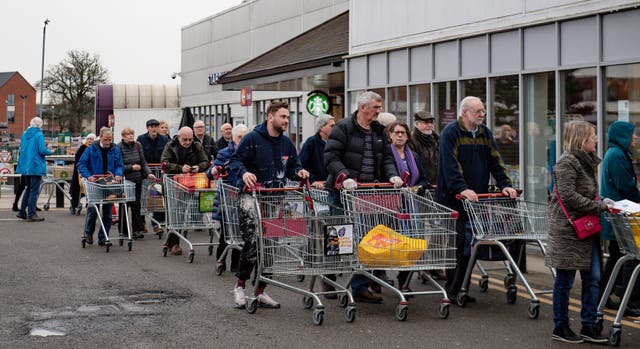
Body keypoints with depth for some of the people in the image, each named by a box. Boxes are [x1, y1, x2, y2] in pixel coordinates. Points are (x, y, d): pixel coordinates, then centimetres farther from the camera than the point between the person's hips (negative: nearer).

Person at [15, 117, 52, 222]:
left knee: (28, 189, 19)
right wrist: (50, 152, -1)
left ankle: (22, 212, 21)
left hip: (25, 165, 7)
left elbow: (22, 149, 17)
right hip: (36, 166, -7)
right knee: (34, 190, -3)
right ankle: (31, 214, -2)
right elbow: (42, 150, -18)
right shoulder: (39, 134, -12)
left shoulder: (24, 134, 9)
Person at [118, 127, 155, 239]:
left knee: (136, 205, 1)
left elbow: (143, 162, 11)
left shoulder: (137, 145, 8)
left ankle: (137, 230, 3)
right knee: (124, 206, 5)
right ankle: (123, 231, 14)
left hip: (137, 180, 4)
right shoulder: (119, 147, -7)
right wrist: (131, 167, -15)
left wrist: (148, 173, -3)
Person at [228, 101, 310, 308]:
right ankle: (240, 285, 3)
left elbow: (292, 166, 22)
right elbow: (235, 161, -7)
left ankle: (260, 291, 17)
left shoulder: (286, 143, 14)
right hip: (251, 196, -6)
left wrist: (299, 172, 0)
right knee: (252, 243, -16)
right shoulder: (253, 138, -6)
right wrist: (244, 172, -27)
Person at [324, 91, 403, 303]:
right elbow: (331, 157, -10)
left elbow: (386, 158, 17)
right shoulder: (343, 128, -5)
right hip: (343, 191, -6)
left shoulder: (379, 131, 15)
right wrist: (344, 177, -24)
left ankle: (360, 287, 4)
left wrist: (392, 175, -3)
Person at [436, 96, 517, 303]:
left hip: (476, 198, 6)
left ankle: (457, 289, 13)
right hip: (453, 198, -6)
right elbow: (450, 164, -18)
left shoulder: (485, 134, 14)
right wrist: (462, 189, -30)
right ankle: (452, 291, 1)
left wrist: (505, 185, -2)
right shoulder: (450, 133, -8)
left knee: (469, 245, 6)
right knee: (457, 244, -7)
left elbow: (495, 162, 12)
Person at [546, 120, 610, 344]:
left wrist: (601, 203, 5)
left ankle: (588, 327, 14)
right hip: (568, 229, -9)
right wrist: (598, 206, -18)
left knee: (592, 278, 7)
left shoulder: (587, 161, 17)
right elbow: (568, 195, -21)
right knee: (565, 280, 1)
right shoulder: (567, 162, -12)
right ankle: (560, 328, 11)